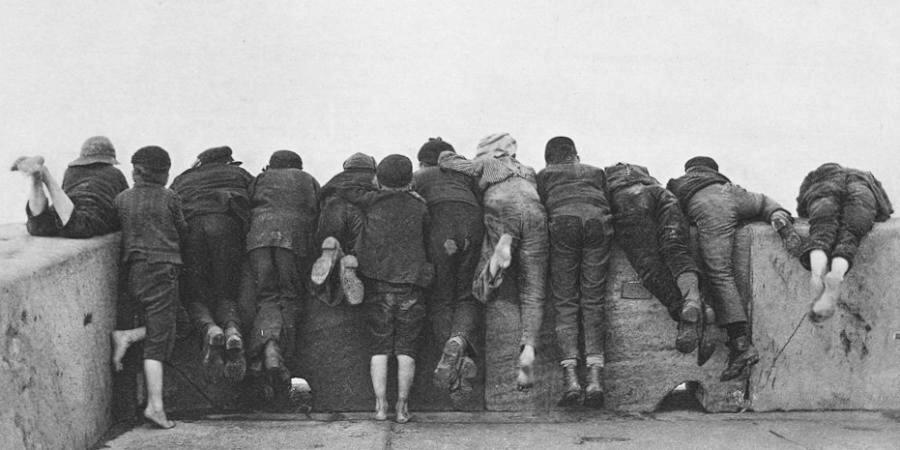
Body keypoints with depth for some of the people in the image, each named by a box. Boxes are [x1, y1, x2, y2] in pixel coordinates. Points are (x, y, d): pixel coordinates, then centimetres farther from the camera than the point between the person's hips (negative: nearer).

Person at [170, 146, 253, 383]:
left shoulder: (181, 180, 38)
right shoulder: (240, 174, 34)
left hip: (189, 227, 1)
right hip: (226, 224, 0)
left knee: (195, 295, 7)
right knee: (226, 295, 6)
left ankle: (209, 329, -27)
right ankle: (233, 330, -28)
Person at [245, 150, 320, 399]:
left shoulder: (261, 179, 29)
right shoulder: (309, 181, 29)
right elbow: (320, 216, 20)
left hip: (259, 236, 1)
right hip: (295, 237, 0)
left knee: (267, 297, -2)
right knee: (290, 296, 6)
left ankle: (268, 346, -29)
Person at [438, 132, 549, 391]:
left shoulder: (487, 164, 27)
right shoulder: (528, 171, 38)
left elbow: (445, 160, 25)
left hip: (502, 213, -3)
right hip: (536, 215, 3)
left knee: (481, 291, 0)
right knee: (532, 294, 1)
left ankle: (501, 248, -30)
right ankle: (528, 347, -24)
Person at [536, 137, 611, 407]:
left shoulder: (544, 175, 30)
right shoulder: (596, 172, 36)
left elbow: (541, 207, 22)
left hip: (563, 221, -1)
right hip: (598, 222, 1)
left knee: (565, 303, 1)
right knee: (593, 301, 3)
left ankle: (570, 377, -13)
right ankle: (595, 377, -11)